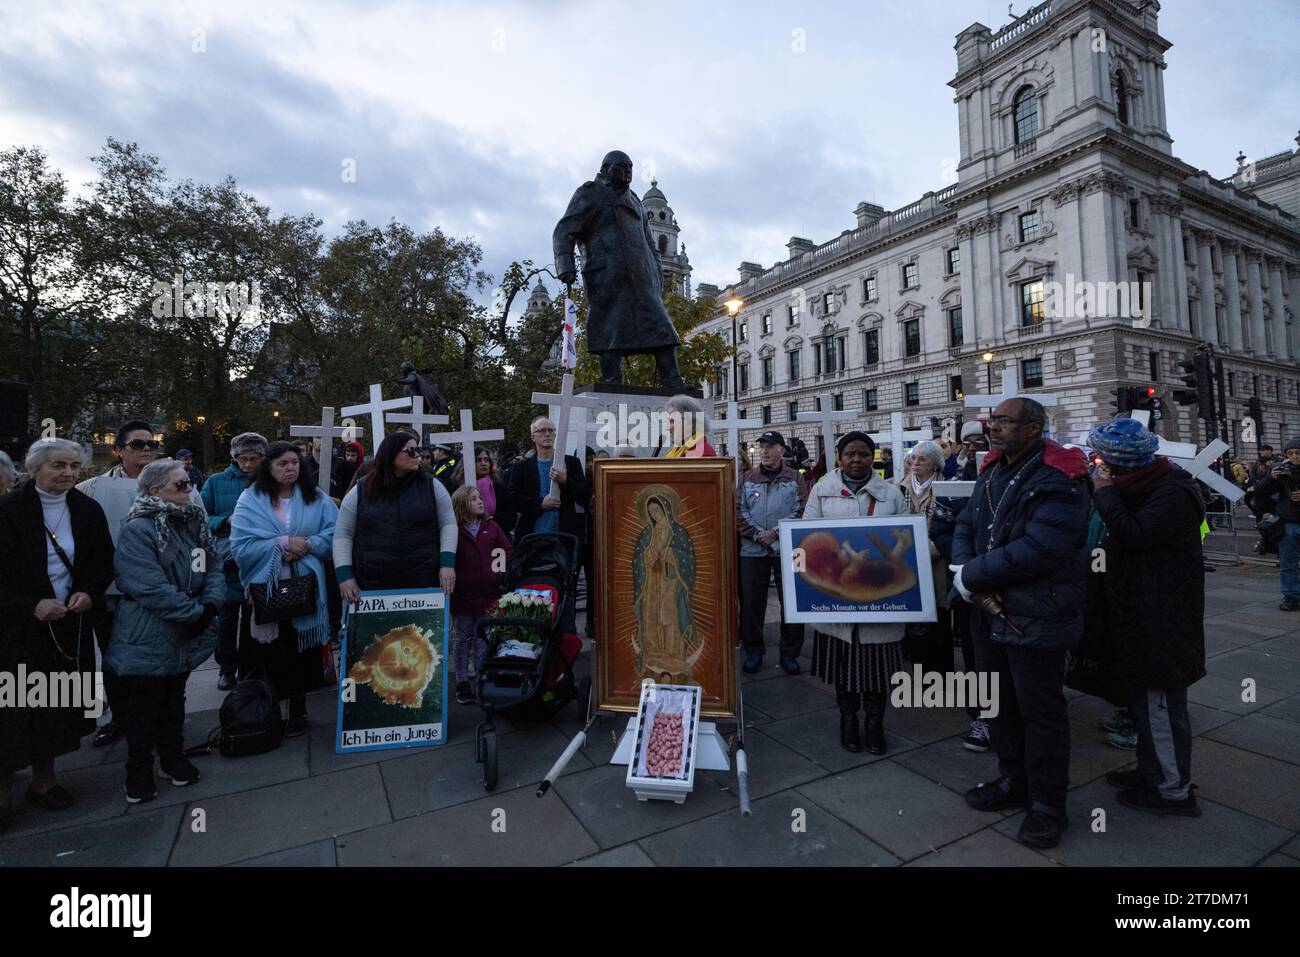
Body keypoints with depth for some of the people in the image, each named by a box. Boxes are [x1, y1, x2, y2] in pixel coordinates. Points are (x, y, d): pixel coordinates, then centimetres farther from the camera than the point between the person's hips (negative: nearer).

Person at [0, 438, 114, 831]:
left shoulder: (88, 510, 1)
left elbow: (104, 563, 7)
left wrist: (89, 593, -10)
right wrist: (32, 606, -20)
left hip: (70, 624, 3)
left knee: (56, 705, 14)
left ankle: (44, 779, 30)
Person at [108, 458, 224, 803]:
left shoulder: (194, 522, 3)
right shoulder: (139, 529, -20)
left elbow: (214, 568, 2)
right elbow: (151, 588, -26)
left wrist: (211, 604, -15)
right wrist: (195, 613, -21)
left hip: (185, 637, 7)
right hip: (148, 639, -6)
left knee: (174, 698, 21)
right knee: (144, 705, 10)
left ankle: (173, 757, 37)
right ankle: (139, 769, 28)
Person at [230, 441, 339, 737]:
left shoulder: (316, 498, 5)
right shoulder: (251, 499, 0)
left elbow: (335, 534, -2)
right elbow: (241, 547, -8)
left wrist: (307, 545, -16)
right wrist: (282, 543, -16)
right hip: (265, 587, -1)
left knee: (300, 651, 7)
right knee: (269, 654, 2)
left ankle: (298, 710, 24)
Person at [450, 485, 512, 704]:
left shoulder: (490, 527, 6)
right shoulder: (453, 531, -4)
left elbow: (507, 550, 11)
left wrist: (503, 571, 0)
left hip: (489, 593, 2)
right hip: (462, 595, -2)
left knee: (484, 640, 9)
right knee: (461, 640, 10)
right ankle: (462, 684, 20)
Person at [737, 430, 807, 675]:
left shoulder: (794, 478, 7)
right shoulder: (747, 478, 10)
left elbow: (801, 509, -3)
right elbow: (739, 510, 2)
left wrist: (776, 532, -12)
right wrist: (756, 534, -11)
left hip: (787, 548, -1)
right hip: (753, 549, 1)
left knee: (791, 602, 5)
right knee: (752, 602, 6)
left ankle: (790, 653, 19)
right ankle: (753, 651, 19)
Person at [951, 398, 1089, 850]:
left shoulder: (1058, 480, -18)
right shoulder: (993, 471, 9)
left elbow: (1039, 548, -27)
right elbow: (965, 526, 9)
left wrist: (974, 575, -19)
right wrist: (962, 568, -11)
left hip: (1035, 618, -8)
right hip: (989, 611, 8)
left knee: (1040, 711, 6)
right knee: (1001, 703, 20)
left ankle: (1047, 804, 25)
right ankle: (1013, 781, 40)